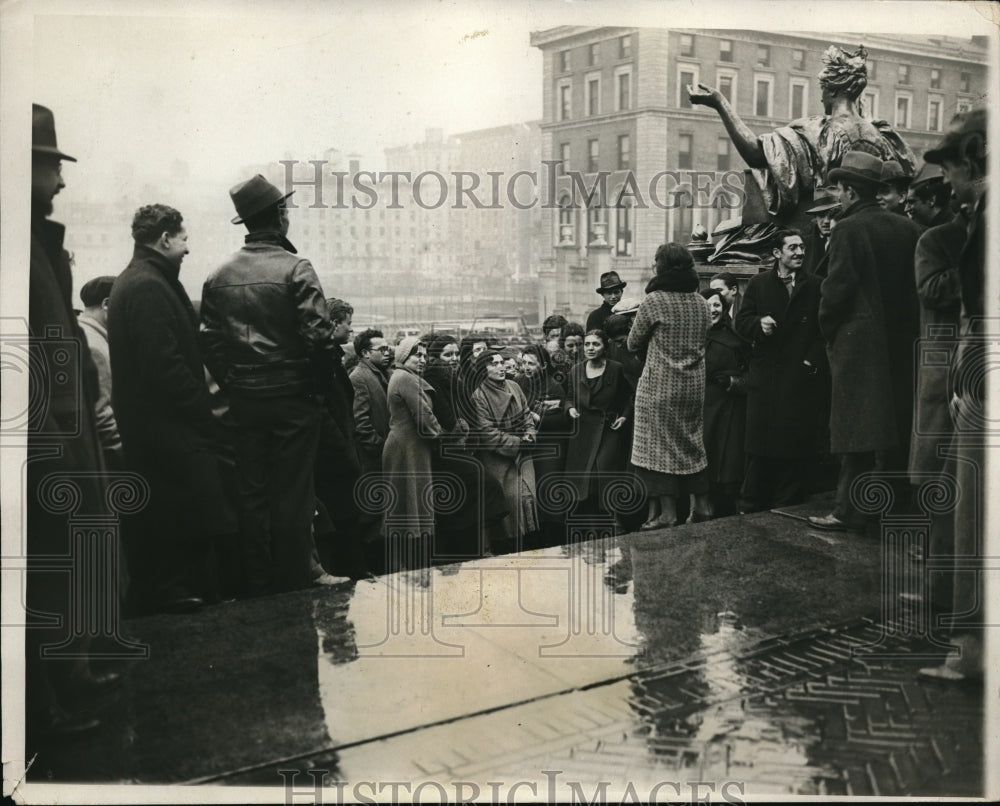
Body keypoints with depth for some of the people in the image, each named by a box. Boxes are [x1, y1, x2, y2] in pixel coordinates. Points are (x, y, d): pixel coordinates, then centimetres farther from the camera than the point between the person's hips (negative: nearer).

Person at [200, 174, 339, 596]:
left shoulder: (219, 276, 3)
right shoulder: (296, 269, -10)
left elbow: (209, 342, 2)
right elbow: (318, 335, -16)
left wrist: (233, 384, 12)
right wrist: (321, 382, -2)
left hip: (244, 399, 4)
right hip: (293, 398, -4)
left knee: (251, 492, 11)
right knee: (292, 493, 4)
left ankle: (258, 585, 20)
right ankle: (293, 584, 11)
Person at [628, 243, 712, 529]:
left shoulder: (654, 301, -12)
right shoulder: (700, 302, 6)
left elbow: (633, 343, -4)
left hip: (660, 386, -6)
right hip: (695, 385, 6)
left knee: (659, 444, 0)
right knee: (692, 441, 15)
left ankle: (667, 511, 0)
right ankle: (702, 505, 19)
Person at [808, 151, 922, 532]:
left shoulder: (848, 230, -11)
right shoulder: (907, 228, 7)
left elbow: (837, 288, -14)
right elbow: (917, 285, 8)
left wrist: (828, 330, 0)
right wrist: (906, 326, 17)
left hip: (858, 343, -6)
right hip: (901, 342, 7)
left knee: (857, 429, -4)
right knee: (896, 427, 13)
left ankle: (849, 510, -1)